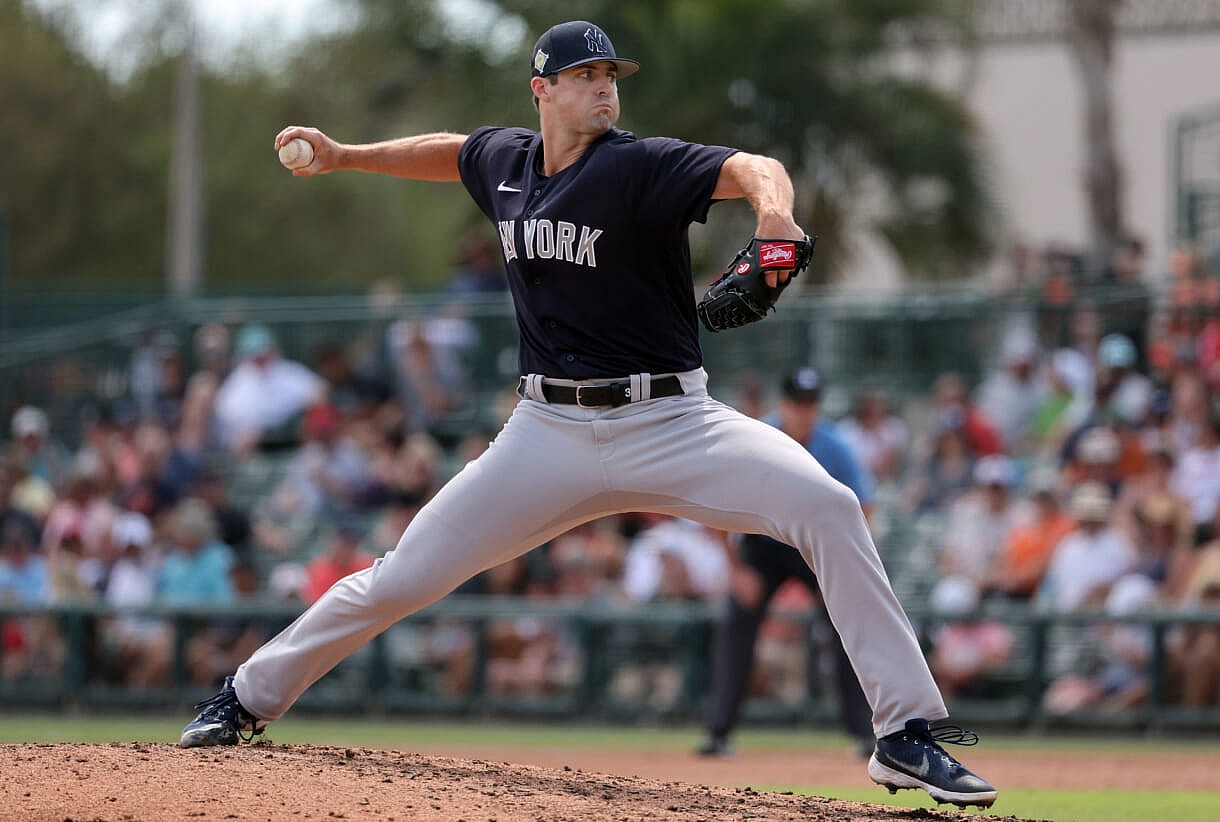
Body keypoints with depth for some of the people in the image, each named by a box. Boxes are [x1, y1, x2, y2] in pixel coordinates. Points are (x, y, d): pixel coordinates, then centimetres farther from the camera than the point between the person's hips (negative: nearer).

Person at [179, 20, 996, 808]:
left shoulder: (641, 166, -12)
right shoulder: (503, 160, 6)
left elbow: (749, 168, -30)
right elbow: (448, 152, 31)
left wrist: (772, 206, -52)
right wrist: (345, 156, 22)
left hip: (669, 423, -4)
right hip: (552, 433, 4)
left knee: (828, 507, -25)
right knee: (401, 578, 1)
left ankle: (908, 735, -20)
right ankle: (250, 697, 23)